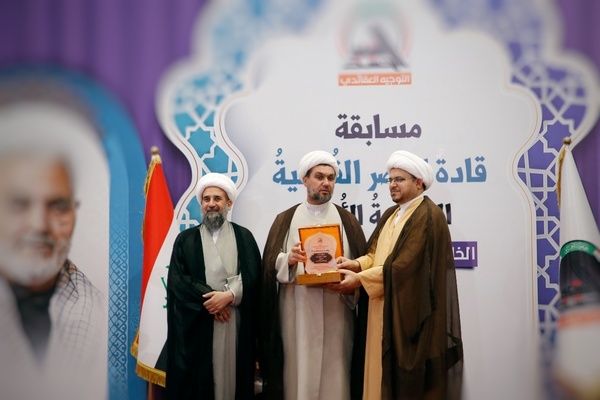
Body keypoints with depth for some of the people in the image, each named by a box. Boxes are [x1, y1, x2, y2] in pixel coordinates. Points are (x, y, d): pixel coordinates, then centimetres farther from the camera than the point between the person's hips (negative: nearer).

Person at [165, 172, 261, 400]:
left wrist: (229, 296, -16)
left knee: (233, 375, 2)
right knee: (196, 380, 0)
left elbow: (253, 277, 0)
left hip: (236, 324, 0)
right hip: (196, 324, 0)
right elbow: (176, 280, -2)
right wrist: (210, 300, -12)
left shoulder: (244, 237, 10)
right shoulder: (185, 239, 10)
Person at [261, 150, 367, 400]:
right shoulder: (285, 219, 8)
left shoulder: (347, 220, 9)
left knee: (334, 373, 2)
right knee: (298, 372, 2)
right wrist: (288, 260, -18)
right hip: (296, 312, 0)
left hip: (335, 313, 0)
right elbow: (270, 263, 2)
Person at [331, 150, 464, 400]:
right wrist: (357, 264, -9)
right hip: (384, 313, 8)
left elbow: (405, 265, -21)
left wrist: (360, 279, -19)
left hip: (410, 313, -8)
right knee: (386, 375, 12)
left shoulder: (428, 216, -14)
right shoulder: (390, 215, 15)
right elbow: (377, 255, 12)